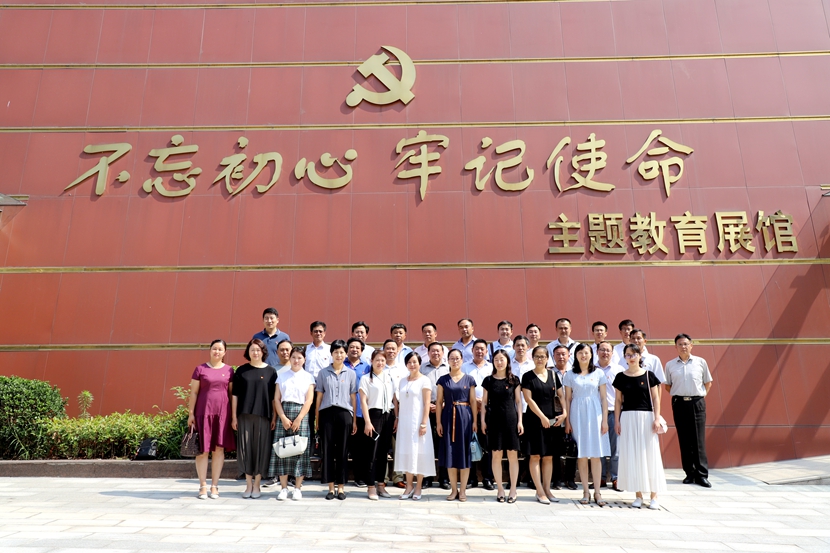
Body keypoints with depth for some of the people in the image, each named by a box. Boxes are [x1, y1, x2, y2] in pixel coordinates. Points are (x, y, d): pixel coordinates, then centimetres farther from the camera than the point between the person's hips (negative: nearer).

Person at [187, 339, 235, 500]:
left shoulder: (229, 370, 7)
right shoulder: (200, 369, 3)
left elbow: (232, 393, 9)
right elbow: (193, 392, 3)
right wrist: (191, 413, -2)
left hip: (222, 413, 1)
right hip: (203, 412, -1)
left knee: (219, 448, 5)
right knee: (203, 449, 2)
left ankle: (214, 486, 14)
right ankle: (203, 486, 11)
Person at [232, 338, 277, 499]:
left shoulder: (270, 371, 4)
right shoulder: (241, 371, 6)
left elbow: (274, 396, 4)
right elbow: (235, 395, 7)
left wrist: (274, 417, -1)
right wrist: (234, 416, 2)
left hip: (263, 416, -1)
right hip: (245, 415, 1)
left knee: (261, 449, 2)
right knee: (246, 448, 4)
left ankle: (256, 485, 14)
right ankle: (248, 485, 16)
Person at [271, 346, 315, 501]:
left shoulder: (308, 377, 6)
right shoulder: (282, 376, 11)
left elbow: (309, 400, -1)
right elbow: (276, 399, 4)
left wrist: (298, 419, -10)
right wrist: (283, 418, -8)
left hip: (301, 413, -1)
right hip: (283, 414, 2)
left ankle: (298, 488, 7)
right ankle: (284, 488, 8)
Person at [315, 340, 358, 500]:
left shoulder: (351, 373, 7)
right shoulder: (323, 373, 7)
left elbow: (353, 398, 7)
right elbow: (319, 397, 8)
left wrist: (354, 420, 4)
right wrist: (317, 419, 4)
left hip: (344, 413, 0)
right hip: (326, 413, 0)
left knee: (342, 450, 3)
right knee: (327, 449, 2)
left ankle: (340, 487, 13)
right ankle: (331, 487, 13)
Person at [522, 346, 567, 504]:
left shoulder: (553, 374, 9)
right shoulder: (528, 376, -3)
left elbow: (561, 395, 10)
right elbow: (529, 399, -9)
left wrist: (564, 412, -5)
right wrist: (542, 417, -13)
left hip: (551, 420, 4)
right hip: (534, 420, -4)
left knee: (548, 456, 9)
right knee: (535, 456, -2)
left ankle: (547, 489, 17)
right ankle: (540, 492, 3)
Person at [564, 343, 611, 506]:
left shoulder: (599, 373, 5)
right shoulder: (570, 375, 6)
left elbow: (604, 398, 5)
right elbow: (567, 399, 6)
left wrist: (604, 420, -1)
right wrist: (567, 421, 2)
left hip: (594, 414, 0)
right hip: (577, 415, 0)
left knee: (596, 455, 1)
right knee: (582, 455, 3)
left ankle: (597, 492, 9)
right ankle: (586, 491, 11)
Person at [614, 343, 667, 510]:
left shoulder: (648, 375, 2)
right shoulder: (621, 377, 5)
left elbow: (655, 398, 2)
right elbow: (618, 400, 8)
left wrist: (656, 419, -6)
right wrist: (617, 421, 3)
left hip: (646, 417, -1)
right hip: (628, 418, 1)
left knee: (650, 454, 1)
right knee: (632, 456, 3)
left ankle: (654, 496, 9)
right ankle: (639, 495, 12)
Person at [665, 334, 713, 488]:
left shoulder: (700, 362, 3)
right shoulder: (670, 365, 5)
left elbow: (708, 382, 12)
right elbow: (667, 385, 14)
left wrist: (702, 395, 3)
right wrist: (678, 395, 2)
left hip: (697, 402, -1)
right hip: (679, 403, 1)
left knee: (699, 439, -2)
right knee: (684, 439, 5)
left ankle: (702, 475, 5)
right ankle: (689, 473, 14)